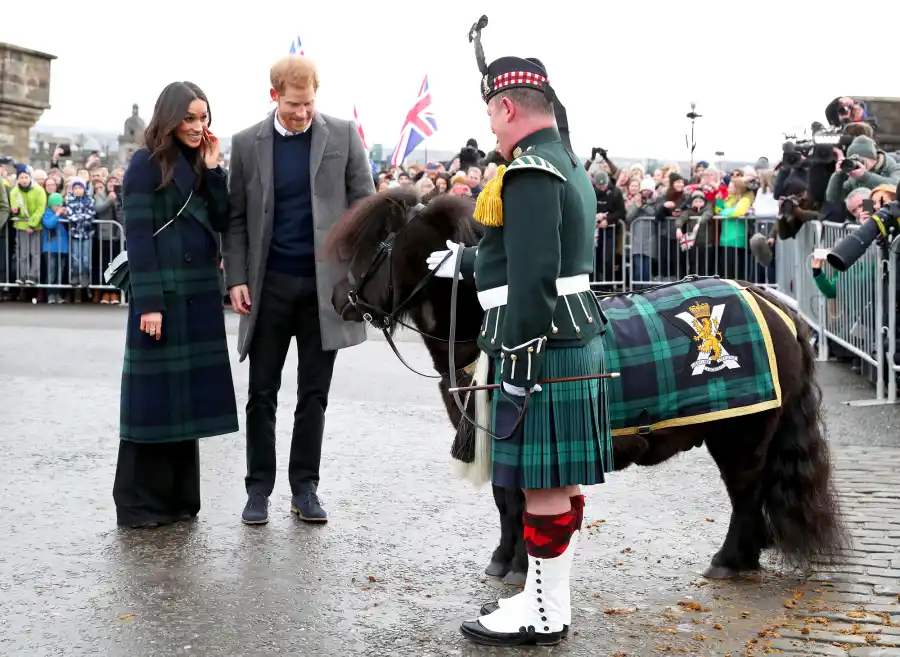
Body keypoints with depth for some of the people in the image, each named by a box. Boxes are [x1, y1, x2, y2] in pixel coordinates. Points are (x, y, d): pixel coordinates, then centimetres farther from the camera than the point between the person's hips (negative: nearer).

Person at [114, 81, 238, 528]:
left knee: (189, 390, 9)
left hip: (200, 293, 7)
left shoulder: (200, 164, 14)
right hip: (163, 292, -7)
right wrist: (148, 301, -19)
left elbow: (223, 223, 6)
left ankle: (178, 496, 18)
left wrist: (213, 170, -2)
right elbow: (137, 236, -12)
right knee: (155, 392, -2)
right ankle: (140, 503, 6)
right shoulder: (146, 164, -6)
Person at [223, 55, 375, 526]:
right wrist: (236, 279, -5)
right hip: (269, 284, 0)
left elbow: (364, 203, 2)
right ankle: (258, 488, 15)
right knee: (262, 392, 5)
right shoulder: (247, 143, 3)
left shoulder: (343, 135, 2)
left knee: (314, 393, 7)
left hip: (325, 281, 0)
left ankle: (305, 487, 17)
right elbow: (236, 218, 5)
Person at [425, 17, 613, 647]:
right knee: (561, 480, 16)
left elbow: (533, 281, -23)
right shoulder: (568, 165, 15)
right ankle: (548, 596, 28)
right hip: (577, 339, 10)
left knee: (544, 483, 0)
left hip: (544, 349, -10)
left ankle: (544, 616, 11)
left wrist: (516, 372, -20)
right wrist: (464, 262, 31)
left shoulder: (530, 174, -17)